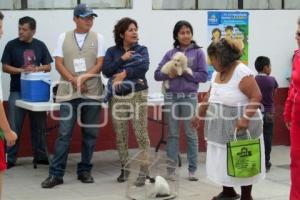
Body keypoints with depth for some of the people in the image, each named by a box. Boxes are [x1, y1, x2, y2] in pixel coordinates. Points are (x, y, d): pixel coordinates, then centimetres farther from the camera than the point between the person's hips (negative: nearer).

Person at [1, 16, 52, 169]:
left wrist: (37, 68, -13)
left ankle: (40, 156, 17)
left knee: (39, 126, 7)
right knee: (14, 127, -2)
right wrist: (22, 70, -16)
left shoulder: (40, 45, 6)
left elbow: (48, 67, 7)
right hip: (17, 92, -2)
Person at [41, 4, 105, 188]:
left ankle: (84, 171, 17)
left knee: (90, 134, 5)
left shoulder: (98, 38, 5)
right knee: (64, 133, -3)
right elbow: (59, 63, 1)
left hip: (92, 93, 1)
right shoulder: (64, 37, 7)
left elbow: (100, 64, -1)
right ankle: (56, 173, 1)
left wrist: (83, 78, -14)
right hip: (69, 92, -1)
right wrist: (74, 81, -12)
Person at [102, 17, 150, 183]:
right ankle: (124, 168, 15)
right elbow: (106, 70, -3)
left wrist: (125, 73, -14)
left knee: (141, 133, -9)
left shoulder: (141, 49, 7)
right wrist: (122, 59, -11)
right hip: (118, 96, 2)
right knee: (120, 135, 3)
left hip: (138, 94, -2)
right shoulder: (112, 51, 10)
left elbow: (144, 67, -11)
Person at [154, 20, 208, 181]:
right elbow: (157, 74, 6)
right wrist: (169, 74, -13)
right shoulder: (170, 53, 9)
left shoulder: (198, 52, 3)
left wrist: (184, 73, -12)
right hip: (171, 96, 2)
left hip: (189, 97, -2)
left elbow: (203, 76, -4)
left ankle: (192, 169, 9)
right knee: (172, 134, 6)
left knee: (191, 133, 3)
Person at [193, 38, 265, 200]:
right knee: (222, 160, 13)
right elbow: (210, 96, 18)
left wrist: (245, 118, -29)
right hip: (220, 127, 7)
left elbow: (256, 96, -22)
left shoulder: (242, 73, -18)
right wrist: (199, 115, 20)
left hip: (239, 127, -7)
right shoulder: (217, 73, 7)